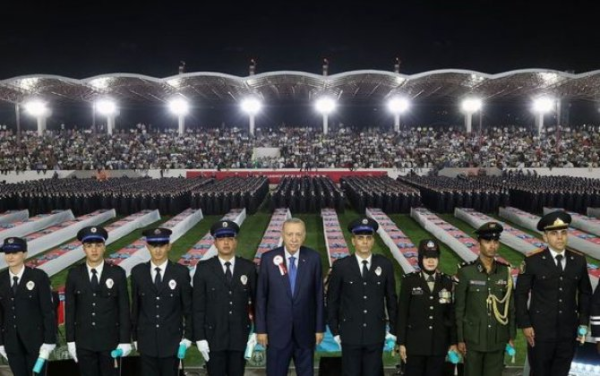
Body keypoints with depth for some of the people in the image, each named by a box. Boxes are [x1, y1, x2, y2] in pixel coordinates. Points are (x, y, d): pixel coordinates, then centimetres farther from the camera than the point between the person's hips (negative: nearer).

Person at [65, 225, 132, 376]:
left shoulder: (117, 273, -6)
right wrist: (70, 341, 0)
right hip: (83, 342, 1)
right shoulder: (74, 274, -2)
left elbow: (124, 309, -5)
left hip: (110, 341, -1)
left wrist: (125, 340, -6)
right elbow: (70, 309, 1)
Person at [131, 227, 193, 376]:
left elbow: (188, 307, -1)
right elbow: (135, 306, 5)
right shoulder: (138, 272, -1)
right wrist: (134, 336, 8)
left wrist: (188, 336, -2)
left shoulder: (181, 272, -6)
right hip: (146, 341, 1)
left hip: (172, 341, -1)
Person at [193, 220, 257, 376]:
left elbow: (256, 301, 4)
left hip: (240, 336, 1)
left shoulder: (249, 268, 0)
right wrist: (200, 337, -7)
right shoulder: (204, 268, -4)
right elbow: (198, 306, -4)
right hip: (213, 337, -1)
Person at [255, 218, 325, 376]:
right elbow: (261, 296, -3)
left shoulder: (313, 258, -7)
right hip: (277, 330, -1)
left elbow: (319, 294, -1)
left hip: (305, 331, 1)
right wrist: (261, 328, -3)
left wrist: (320, 327, 1)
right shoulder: (268, 258, -8)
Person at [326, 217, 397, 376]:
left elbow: (391, 299, 6)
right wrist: (335, 331, 0)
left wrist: (393, 330, 7)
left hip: (376, 335, 1)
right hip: (350, 335, -1)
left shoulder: (385, 265, -2)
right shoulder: (340, 266, -6)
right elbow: (332, 300, 0)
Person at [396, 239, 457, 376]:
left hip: (438, 344, 2)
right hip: (415, 343, -2)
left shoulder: (447, 282, 3)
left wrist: (453, 342, 5)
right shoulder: (410, 281, -4)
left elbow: (452, 314, 6)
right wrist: (401, 343, -5)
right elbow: (402, 313, -3)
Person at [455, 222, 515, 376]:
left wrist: (511, 337, 7)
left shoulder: (506, 271, 2)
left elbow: (510, 307, 7)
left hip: (497, 340, 3)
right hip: (473, 339, -2)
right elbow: (459, 308, -5)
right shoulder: (466, 272, -8)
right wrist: (459, 339, -6)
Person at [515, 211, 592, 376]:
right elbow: (521, 294, -6)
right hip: (540, 331, -3)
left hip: (568, 331, 3)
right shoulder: (532, 261, -10)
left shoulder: (579, 260, 1)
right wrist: (525, 325, -8)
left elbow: (585, 293, 10)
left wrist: (584, 322, 5)